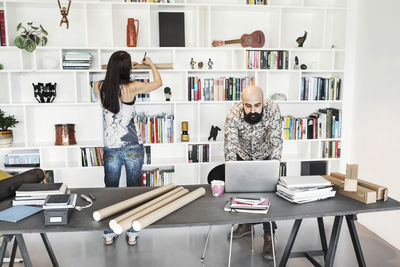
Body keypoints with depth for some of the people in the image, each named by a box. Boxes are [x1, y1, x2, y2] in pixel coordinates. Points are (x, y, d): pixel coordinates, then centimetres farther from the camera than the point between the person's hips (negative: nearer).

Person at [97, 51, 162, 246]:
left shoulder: (101, 87, -2)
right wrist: (150, 63, 17)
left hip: (111, 149, 3)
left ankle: (108, 234, 25)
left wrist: (115, 67, 30)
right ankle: (132, 233, 21)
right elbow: (158, 83, 2)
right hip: (133, 148, -3)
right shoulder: (131, 87, -13)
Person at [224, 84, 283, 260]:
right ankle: (246, 224, 29)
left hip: (265, 156, -1)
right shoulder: (233, 115, -30)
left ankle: (269, 235, 3)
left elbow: (276, 141, -29)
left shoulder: (272, 109, -30)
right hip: (243, 156, 1)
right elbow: (230, 147, -34)